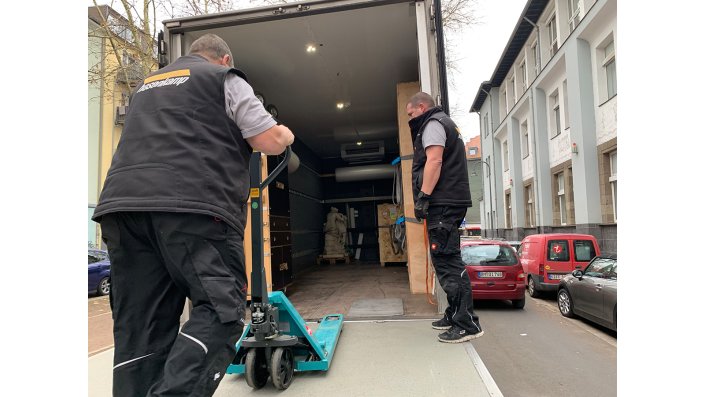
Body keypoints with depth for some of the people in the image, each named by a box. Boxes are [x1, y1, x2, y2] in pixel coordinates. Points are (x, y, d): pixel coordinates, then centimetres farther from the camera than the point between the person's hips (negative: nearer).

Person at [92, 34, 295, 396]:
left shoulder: (146, 85, 34)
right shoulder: (224, 79, 14)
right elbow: (270, 142, 3)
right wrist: (286, 135, 26)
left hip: (122, 203, 7)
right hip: (193, 204, -6)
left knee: (140, 326, 7)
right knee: (221, 308, -4)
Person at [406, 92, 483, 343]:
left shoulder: (432, 124, -2)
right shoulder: (445, 124, 30)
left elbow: (434, 160, -17)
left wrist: (423, 196, -21)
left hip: (442, 202, -11)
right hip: (450, 202, 11)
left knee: (446, 260, -13)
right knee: (447, 259, 13)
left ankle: (467, 324, -11)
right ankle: (454, 315, 20)